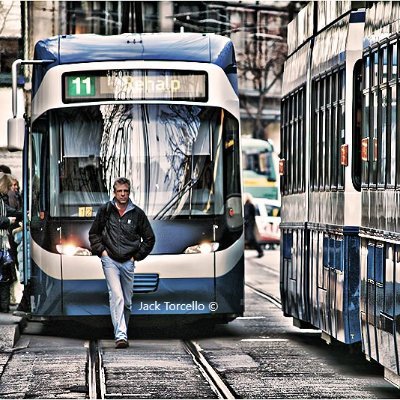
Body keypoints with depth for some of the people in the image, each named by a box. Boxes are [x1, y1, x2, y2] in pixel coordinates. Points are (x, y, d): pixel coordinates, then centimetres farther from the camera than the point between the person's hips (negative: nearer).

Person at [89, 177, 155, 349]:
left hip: (128, 262, 2)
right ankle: (120, 336, -25)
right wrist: (101, 251, 1)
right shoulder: (105, 210, 1)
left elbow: (149, 238, 12)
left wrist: (137, 256, 5)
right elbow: (93, 233, 13)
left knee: (127, 301, 9)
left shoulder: (137, 213, 2)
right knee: (116, 297, -18)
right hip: (110, 261, -2)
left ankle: (122, 333, 25)